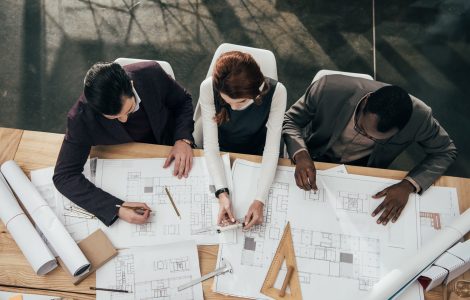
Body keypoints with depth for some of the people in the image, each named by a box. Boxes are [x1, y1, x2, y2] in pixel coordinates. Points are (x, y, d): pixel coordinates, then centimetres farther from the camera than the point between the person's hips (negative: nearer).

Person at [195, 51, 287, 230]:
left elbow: (271, 150, -28)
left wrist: (260, 200, -36)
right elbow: (211, 145, -29)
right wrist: (222, 193, -40)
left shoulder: (276, 92, -34)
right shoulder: (208, 88, -34)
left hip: (254, 153, 0)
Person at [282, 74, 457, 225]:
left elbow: (446, 151, -11)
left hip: (364, 170, 1)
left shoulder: (418, 116, -30)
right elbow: (290, 121, -18)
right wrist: (301, 155, -38)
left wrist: (408, 185, -27)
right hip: (317, 160, -1)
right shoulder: (329, 88, -34)